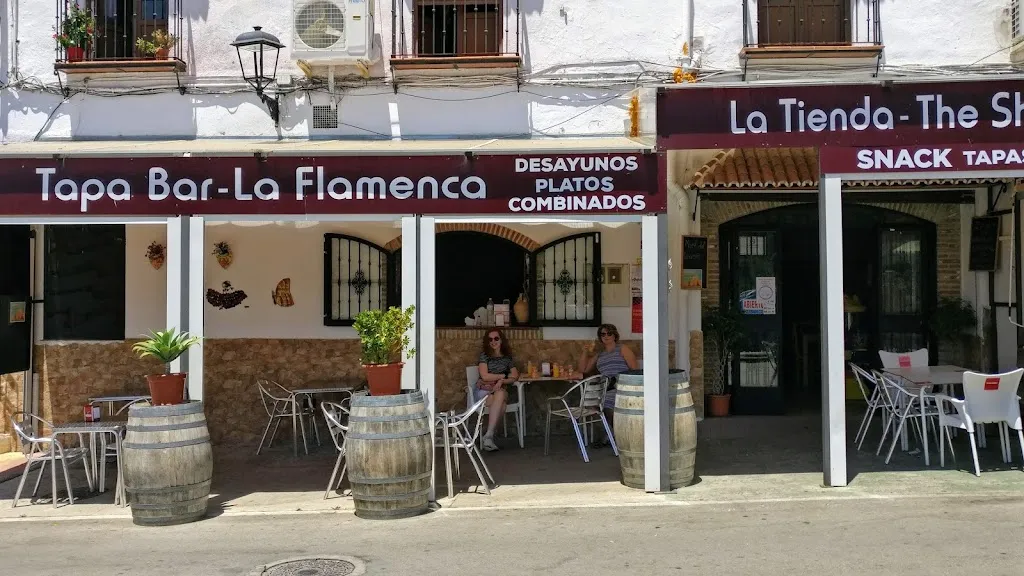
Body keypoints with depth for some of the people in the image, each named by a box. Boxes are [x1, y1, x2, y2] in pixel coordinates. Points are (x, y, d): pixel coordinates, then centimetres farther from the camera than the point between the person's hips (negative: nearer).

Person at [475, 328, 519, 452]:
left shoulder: (508, 357, 14)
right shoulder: (484, 355, 5)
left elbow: (515, 377, 6)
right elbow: (485, 376, -7)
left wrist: (501, 381, -13)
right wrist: (504, 375, -1)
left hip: (501, 390, 2)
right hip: (484, 390, -2)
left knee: (500, 395, -37)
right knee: (500, 404, -35)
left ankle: (489, 435, -40)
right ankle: (490, 436, -37)